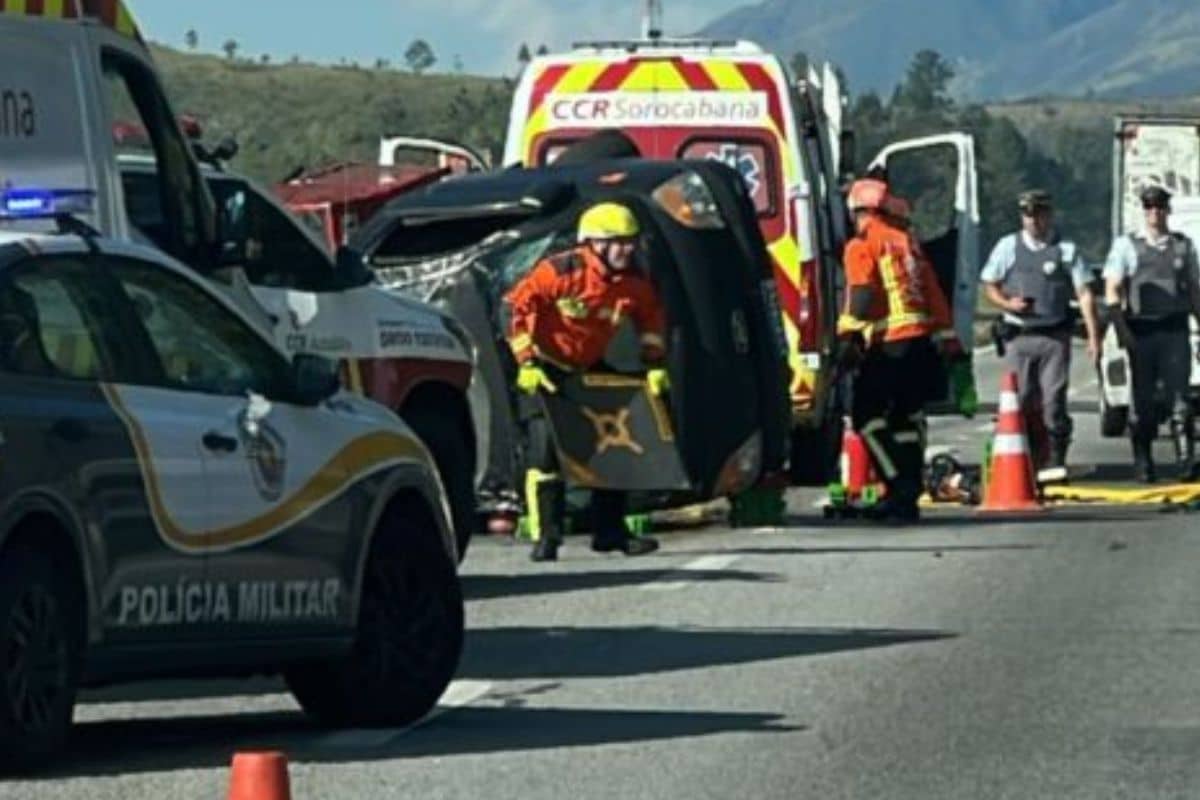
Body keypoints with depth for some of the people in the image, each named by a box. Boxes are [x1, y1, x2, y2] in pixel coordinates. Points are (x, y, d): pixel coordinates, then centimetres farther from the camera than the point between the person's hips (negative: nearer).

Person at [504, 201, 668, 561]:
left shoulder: (634, 283, -8)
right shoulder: (560, 271, -25)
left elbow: (651, 318, 12)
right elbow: (516, 306, -22)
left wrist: (654, 364, 4)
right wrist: (526, 363, -24)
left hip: (591, 369, 6)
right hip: (547, 368, -6)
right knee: (545, 446, -15)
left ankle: (610, 531, 15)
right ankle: (545, 536, -13)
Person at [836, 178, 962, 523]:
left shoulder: (863, 245, -1)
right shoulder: (907, 242, 19)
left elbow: (861, 298, -13)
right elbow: (934, 295, 18)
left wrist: (848, 338, -13)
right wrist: (948, 340, 20)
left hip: (888, 345, -7)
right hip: (922, 341, 7)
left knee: (867, 416, -1)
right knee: (906, 417, 16)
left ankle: (902, 487, -12)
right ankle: (908, 493, 16)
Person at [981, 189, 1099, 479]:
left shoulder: (1066, 249, 5)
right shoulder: (1008, 247, 9)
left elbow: (1084, 294, 3)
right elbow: (989, 285, 15)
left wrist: (1093, 336, -4)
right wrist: (1006, 303, -6)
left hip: (1055, 336, -1)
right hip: (1020, 336, 1)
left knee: (1054, 400, -7)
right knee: (1022, 401, -2)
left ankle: (1054, 462, -4)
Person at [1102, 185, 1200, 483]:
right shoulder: (1127, 246, 7)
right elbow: (1112, 292, 1)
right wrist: (1122, 330, -11)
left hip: (1175, 331, 1)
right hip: (1141, 332, -1)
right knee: (1143, 399, 4)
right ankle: (1143, 463, 12)